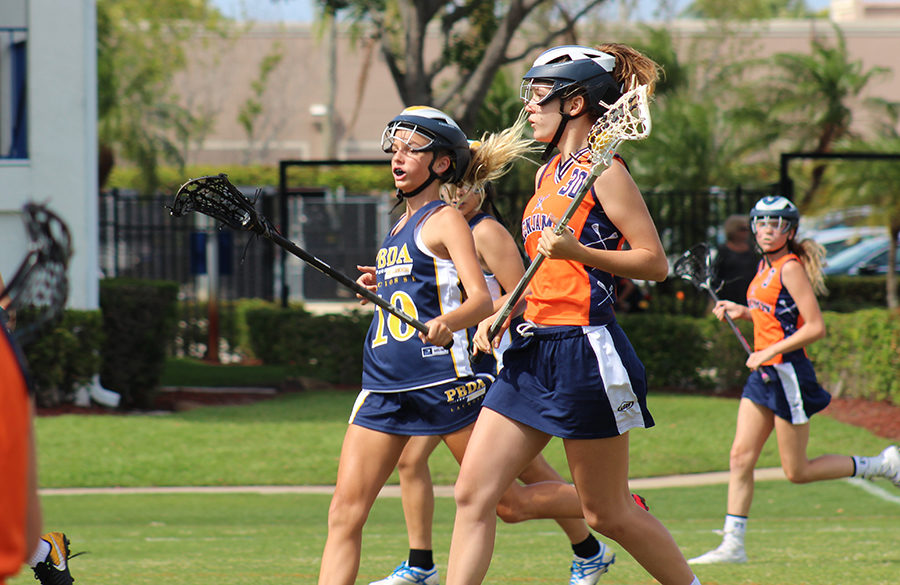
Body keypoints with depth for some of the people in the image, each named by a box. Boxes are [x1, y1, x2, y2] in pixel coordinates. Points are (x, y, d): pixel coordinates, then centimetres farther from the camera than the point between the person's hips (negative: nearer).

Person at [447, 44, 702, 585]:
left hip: (586, 352, -8)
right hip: (534, 349, 8)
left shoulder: (602, 171, -9)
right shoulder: (549, 174, 16)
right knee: (474, 495, -1)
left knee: (608, 513, 1)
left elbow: (655, 262, -13)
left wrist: (578, 252, -23)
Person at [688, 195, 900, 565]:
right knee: (740, 457, 1)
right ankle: (732, 545, 1)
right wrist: (741, 312, 12)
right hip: (763, 373, 9)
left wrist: (768, 352, -20)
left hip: (788, 374, -9)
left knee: (797, 472, 0)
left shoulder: (791, 268, -15)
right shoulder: (765, 267, 11)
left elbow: (815, 328, -19)